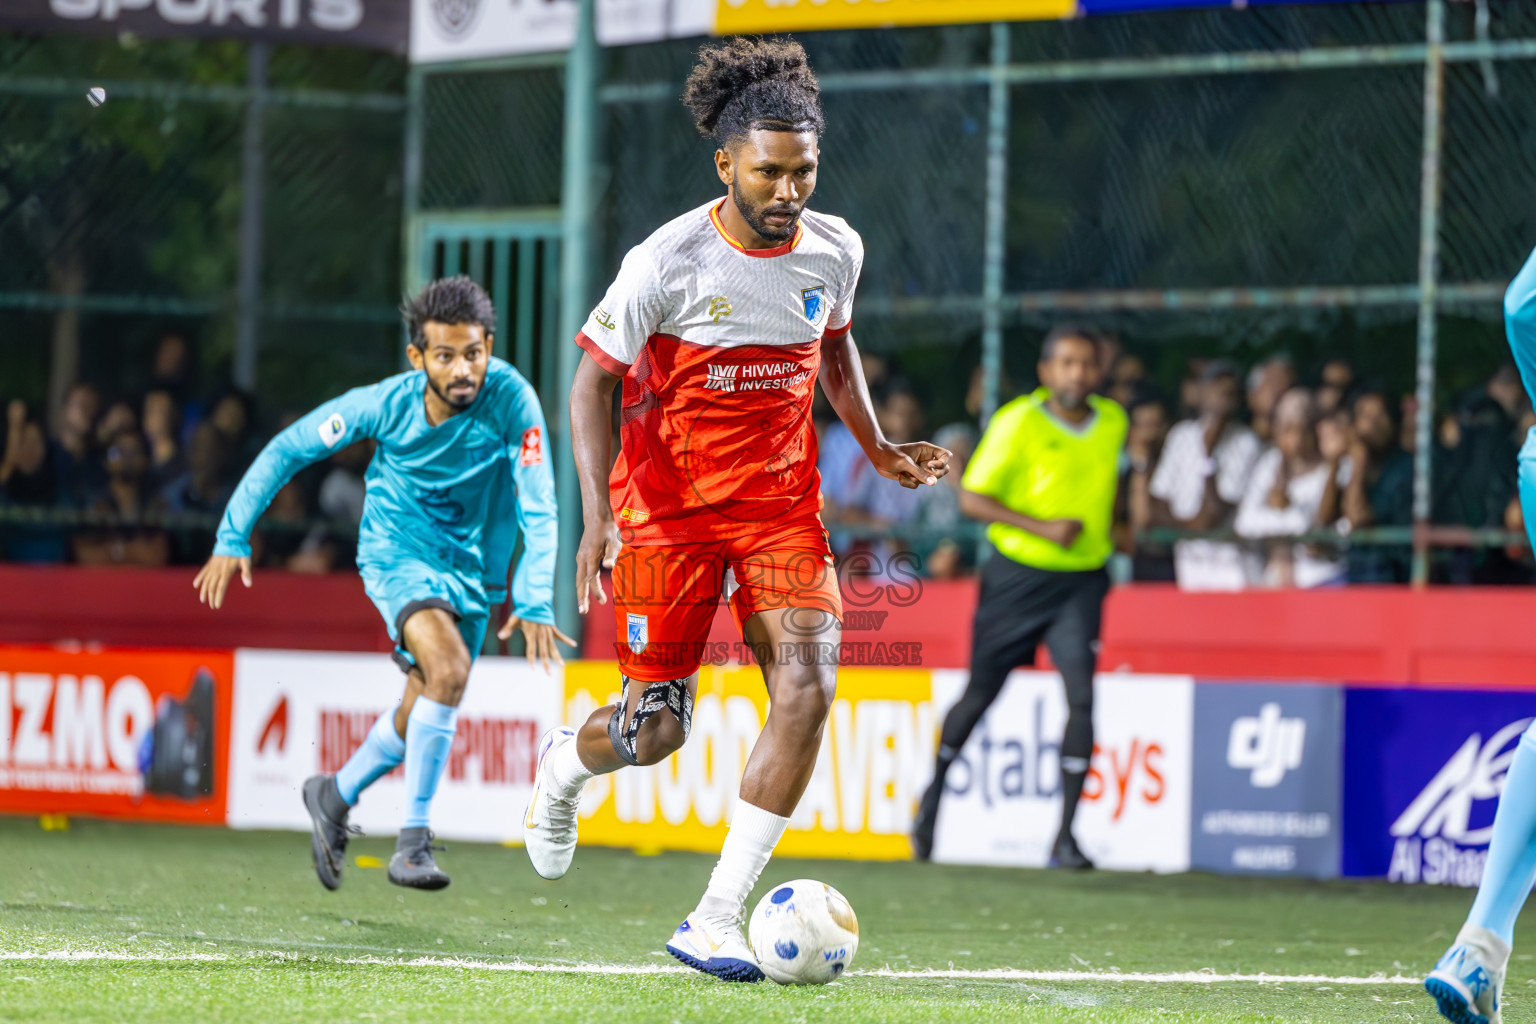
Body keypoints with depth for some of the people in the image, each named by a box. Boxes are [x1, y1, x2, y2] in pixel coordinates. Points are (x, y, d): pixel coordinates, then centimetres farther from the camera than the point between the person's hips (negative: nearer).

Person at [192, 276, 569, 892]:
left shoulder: (511, 400, -23)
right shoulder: (385, 405, -21)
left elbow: (537, 507, -24)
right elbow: (287, 450, -8)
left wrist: (535, 603, -35)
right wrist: (233, 537, -9)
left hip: (472, 567, 3)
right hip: (397, 552, -3)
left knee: (421, 716, 12)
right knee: (449, 668, -28)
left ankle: (334, 796, 41)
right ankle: (412, 841, -24)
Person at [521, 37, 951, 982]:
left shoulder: (835, 249, -3)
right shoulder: (668, 263, -17)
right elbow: (595, 380, -11)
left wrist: (877, 448, 9)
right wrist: (599, 512, -22)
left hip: (782, 505, 4)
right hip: (669, 505, -4)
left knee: (808, 687, -18)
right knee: (656, 733, -1)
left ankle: (717, 920, -12)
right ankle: (564, 767, 40)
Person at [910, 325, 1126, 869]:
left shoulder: (1113, 421, 5)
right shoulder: (1018, 423, -11)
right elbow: (973, 498, -13)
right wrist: (1042, 528, -21)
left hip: (1082, 579, 3)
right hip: (1018, 574, -3)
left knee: (1082, 696, -14)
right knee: (981, 694, 7)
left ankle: (1065, 836, -11)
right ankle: (934, 793, 34)